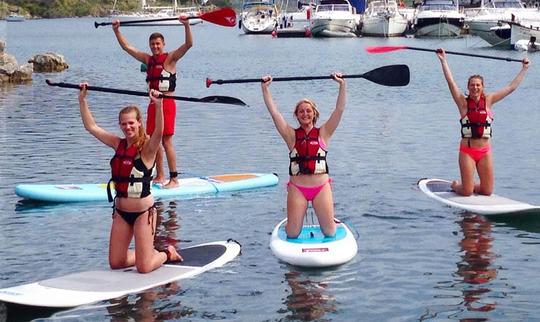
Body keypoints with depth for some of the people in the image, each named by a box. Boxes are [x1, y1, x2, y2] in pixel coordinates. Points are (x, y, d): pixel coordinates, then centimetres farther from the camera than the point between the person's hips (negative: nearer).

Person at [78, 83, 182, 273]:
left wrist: (158, 105, -47)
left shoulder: (147, 147, -12)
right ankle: (149, 253, 33)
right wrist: (82, 99, 4)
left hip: (143, 211, -6)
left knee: (144, 268, -7)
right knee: (115, 263, 9)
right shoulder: (118, 144, 5)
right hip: (121, 212, 6)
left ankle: (167, 253, 24)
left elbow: (159, 132, -34)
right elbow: (91, 126, 10)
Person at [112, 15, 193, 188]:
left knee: (166, 141, -8)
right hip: (153, 104, 7)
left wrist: (186, 25, -28)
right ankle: (160, 176, 19)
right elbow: (126, 47, 17)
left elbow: (189, 44, -18)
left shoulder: (170, 58, -4)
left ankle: (174, 179, -4)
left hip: (167, 103, -7)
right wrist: (116, 30, 12)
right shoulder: (147, 59, 13)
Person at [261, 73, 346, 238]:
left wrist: (343, 85, -8)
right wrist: (265, 88, -6)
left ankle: (330, 221, 36)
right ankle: (290, 222, 34)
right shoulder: (291, 135, 5)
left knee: (329, 232, 2)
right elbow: (274, 113, -1)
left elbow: (339, 109, -1)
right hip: (297, 188, 0)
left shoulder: (323, 133, 6)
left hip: (321, 187, 0)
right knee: (292, 234, -1)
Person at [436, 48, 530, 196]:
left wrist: (524, 68, 12)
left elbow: (511, 87, 8)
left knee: (487, 191, 5)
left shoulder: (488, 100, 4)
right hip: (467, 151, -3)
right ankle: (455, 185, 29)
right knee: (467, 192, -4)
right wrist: (443, 60, -16)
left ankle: (471, 186, 36)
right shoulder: (463, 102, -4)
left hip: (485, 151, 3)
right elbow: (451, 82, -11)